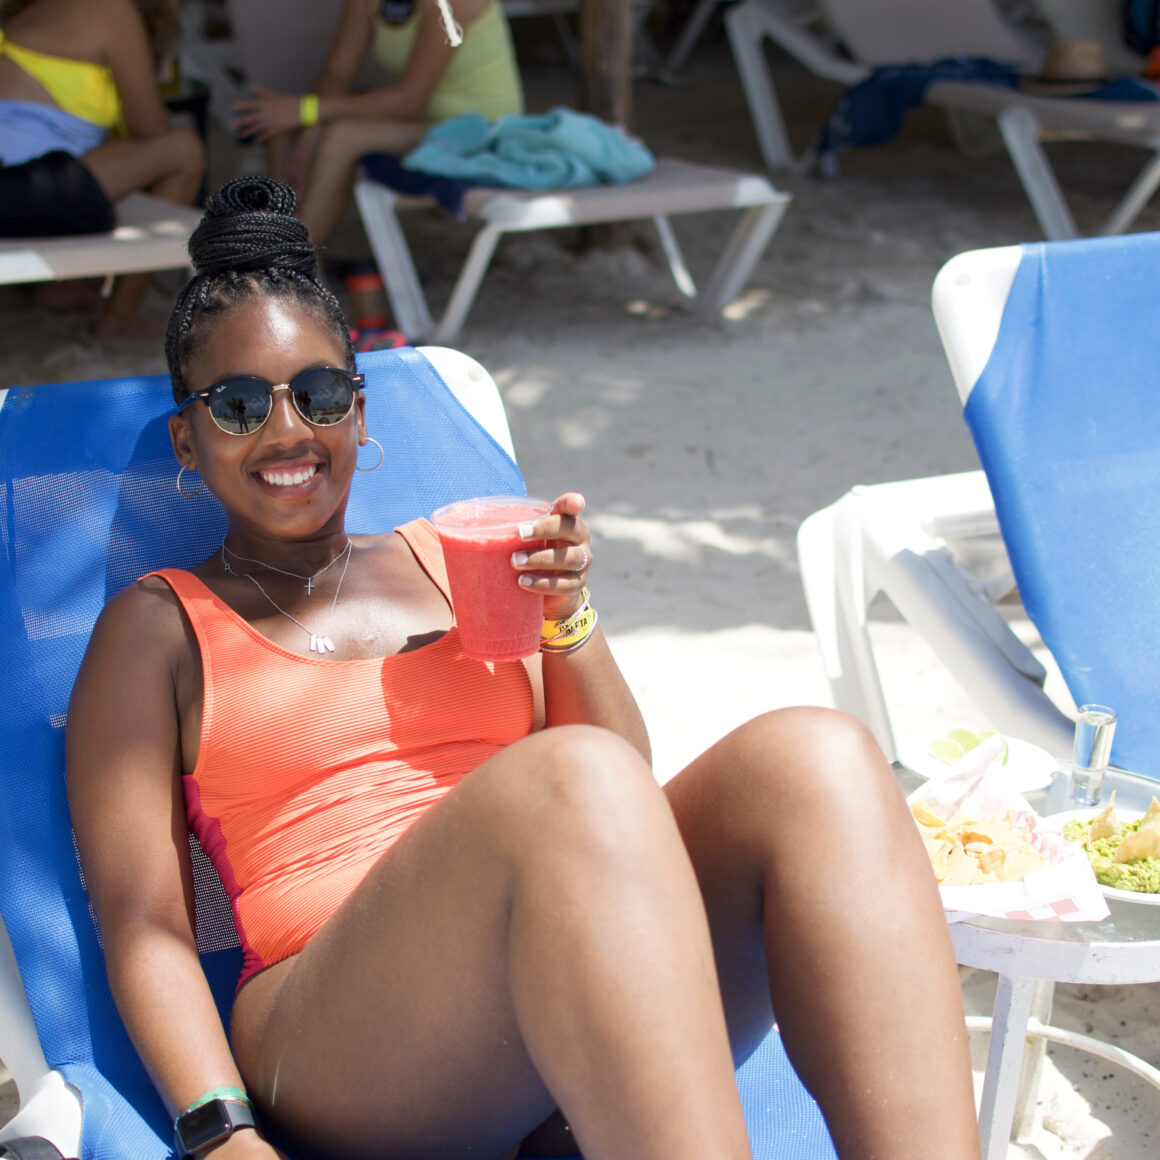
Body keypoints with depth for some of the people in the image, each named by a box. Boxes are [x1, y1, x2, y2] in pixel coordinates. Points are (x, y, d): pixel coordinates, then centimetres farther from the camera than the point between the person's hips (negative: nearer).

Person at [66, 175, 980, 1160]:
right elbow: (141, 922, 4)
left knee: (813, 758, -24)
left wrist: (566, 619, 4)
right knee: (565, 782, -35)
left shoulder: (451, 562, 25)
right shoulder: (156, 626, 15)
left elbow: (627, 805, 20)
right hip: (344, 1047, -4)